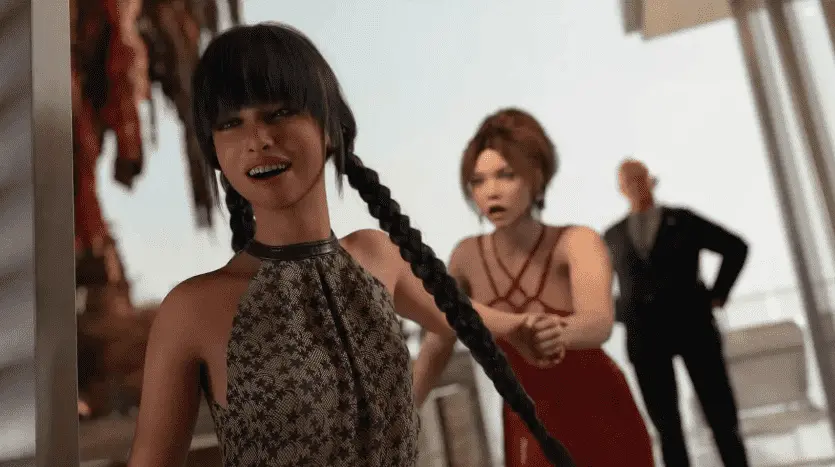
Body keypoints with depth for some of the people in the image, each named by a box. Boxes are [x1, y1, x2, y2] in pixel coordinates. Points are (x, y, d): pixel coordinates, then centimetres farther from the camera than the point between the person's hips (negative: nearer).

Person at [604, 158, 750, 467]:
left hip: (692, 325, -1)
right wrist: (620, 314, 9)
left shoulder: (683, 220, 8)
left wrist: (717, 295, 4)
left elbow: (736, 247, 12)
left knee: (721, 415, 1)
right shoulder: (612, 236, 11)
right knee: (666, 424, 3)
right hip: (644, 335, 1)